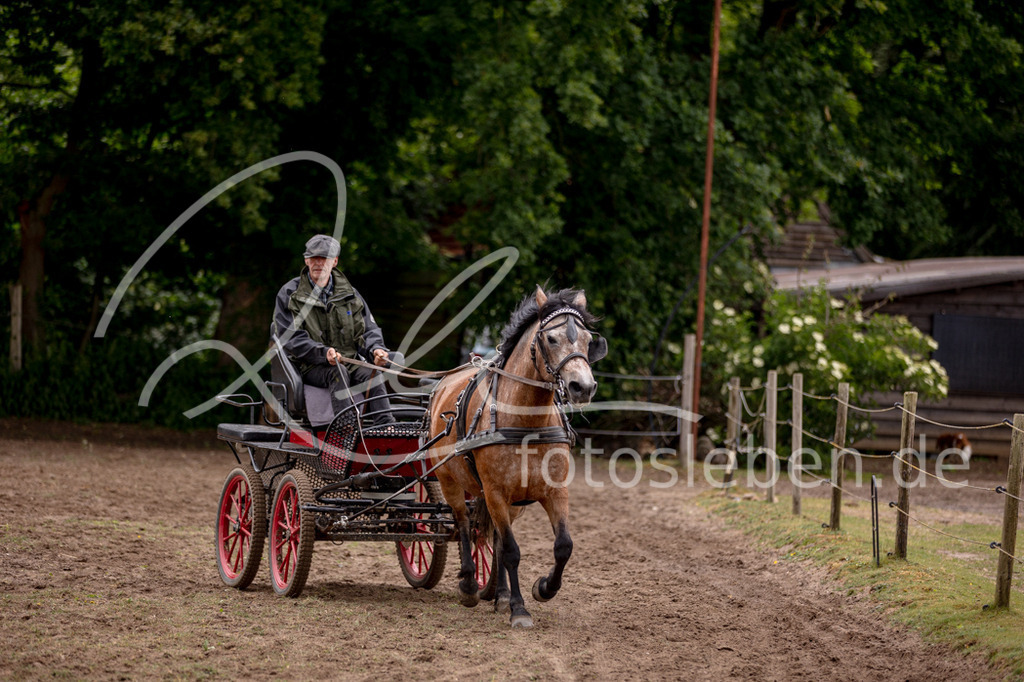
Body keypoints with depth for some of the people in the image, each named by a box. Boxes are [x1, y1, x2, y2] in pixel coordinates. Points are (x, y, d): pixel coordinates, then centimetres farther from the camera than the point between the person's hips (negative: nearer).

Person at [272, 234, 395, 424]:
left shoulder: (349, 294, 17)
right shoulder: (289, 294, 4)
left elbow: (367, 330, 14)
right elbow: (291, 339, -6)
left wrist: (375, 350, -11)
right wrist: (323, 353, -23)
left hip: (350, 363, 3)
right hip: (311, 367, -3)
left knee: (370, 374, -29)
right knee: (338, 373, -36)